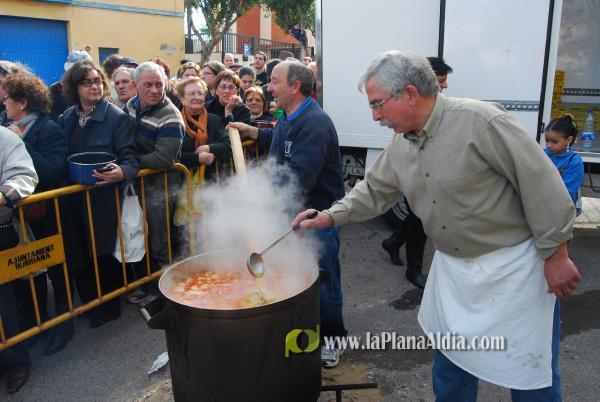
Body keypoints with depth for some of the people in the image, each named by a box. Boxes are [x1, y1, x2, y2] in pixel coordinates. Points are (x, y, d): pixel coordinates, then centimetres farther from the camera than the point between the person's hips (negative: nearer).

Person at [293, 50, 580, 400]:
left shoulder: (480, 121, -23)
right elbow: (374, 191, 12)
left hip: (514, 265, -6)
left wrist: (556, 254, -15)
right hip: (452, 267, 7)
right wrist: (330, 216, 0)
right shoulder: (400, 147, 0)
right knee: (450, 360, 20)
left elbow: (541, 182, -20)